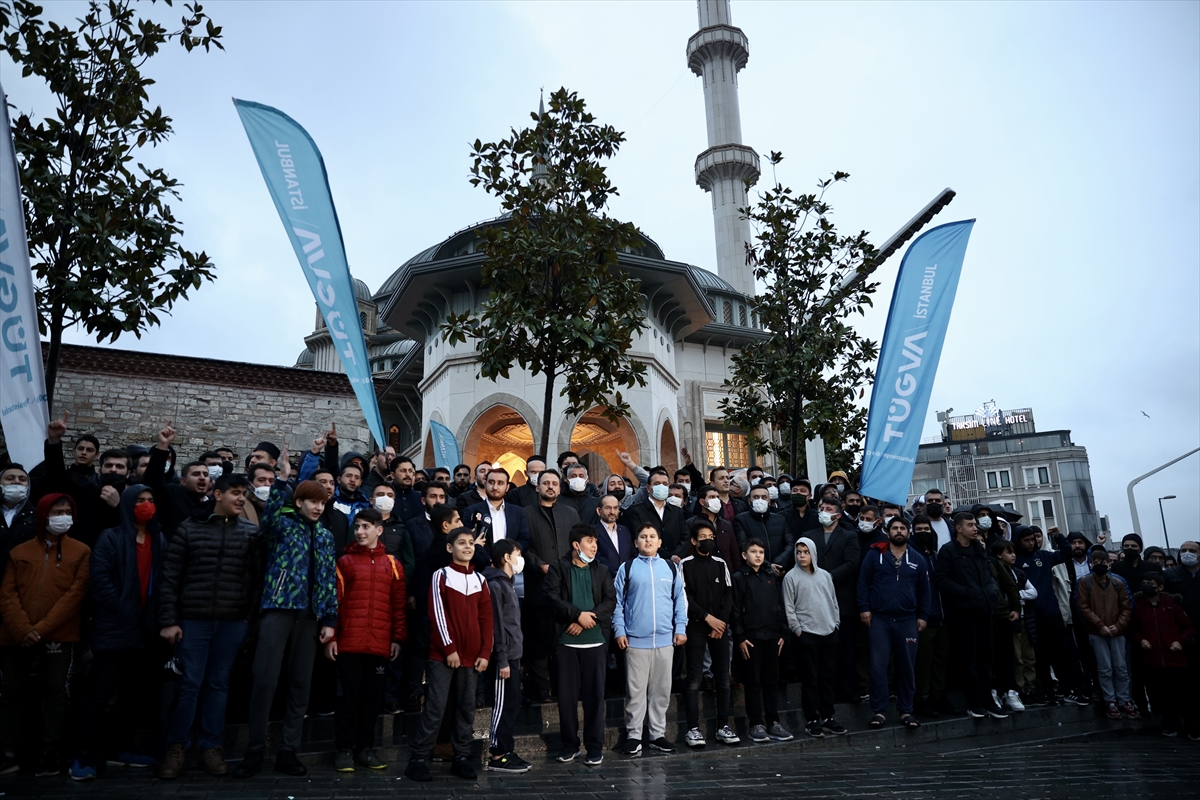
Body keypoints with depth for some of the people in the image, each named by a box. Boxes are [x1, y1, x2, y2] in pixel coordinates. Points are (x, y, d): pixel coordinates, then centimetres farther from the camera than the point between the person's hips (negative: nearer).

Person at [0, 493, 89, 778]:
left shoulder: (81, 552, 2)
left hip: (58, 637, -3)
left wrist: (42, 628, -12)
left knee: (54, 693, 0)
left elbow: (76, 594, -5)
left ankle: (50, 754, 7)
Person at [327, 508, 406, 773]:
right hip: (349, 643, -2)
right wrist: (330, 637, -5)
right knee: (348, 695, 3)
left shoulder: (392, 564, 9)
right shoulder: (345, 562, 4)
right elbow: (333, 600, 0)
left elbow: (399, 604, 9)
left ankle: (366, 747, 21)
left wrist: (398, 638, 4)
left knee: (373, 697, 9)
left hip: (380, 644, 2)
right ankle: (344, 749, 14)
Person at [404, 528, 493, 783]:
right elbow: (437, 615, -8)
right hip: (443, 655, -4)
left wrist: (485, 653, 0)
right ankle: (418, 759, 3)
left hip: (470, 656, 4)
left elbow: (486, 620, 8)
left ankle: (461, 757, 17)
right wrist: (449, 648, -12)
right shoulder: (441, 576, -3)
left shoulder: (480, 580, 9)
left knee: (466, 708, 8)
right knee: (435, 707, -5)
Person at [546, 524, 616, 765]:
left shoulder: (601, 571, 11)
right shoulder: (558, 569, 4)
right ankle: (569, 744, 18)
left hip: (595, 641, 1)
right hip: (566, 641, -1)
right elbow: (553, 597, -9)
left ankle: (595, 746, 11)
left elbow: (610, 601, 0)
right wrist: (578, 615, -15)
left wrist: (586, 621, -11)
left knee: (594, 693, 2)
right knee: (567, 694, 4)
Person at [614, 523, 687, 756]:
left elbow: (680, 599, 9)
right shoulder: (627, 568, 2)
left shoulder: (671, 567, 7)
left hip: (665, 639, 2)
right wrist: (619, 631, -4)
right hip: (635, 640, -2)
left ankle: (657, 734, 20)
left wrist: (681, 628, 2)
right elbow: (617, 601, 2)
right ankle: (633, 735, 12)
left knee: (661, 690, 9)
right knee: (636, 690, 2)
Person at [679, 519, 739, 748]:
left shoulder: (721, 563, 11)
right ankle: (693, 728, 1)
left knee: (723, 677, 4)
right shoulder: (685, 565, 0)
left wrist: (721, 622, -4)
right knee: (695, 679, -3)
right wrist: (707, 617, -11)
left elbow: (728, 596, 7)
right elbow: (685, 596, -7)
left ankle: (723, 726, 12)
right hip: (695, 626, -4)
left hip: (720, 626, 4)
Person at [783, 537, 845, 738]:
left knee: (828, 678, 10)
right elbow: (789, 608, -5)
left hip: (829, 633, 4)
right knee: (810, 678, 1)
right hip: (807, 635, -4)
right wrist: (798, 630, -8)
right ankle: (812, 720, 9)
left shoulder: (825, 575, 10)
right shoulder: (791, 577, -3)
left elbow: (834, 602, 15)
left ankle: (827, 717, 21)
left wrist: (836, 623, 8)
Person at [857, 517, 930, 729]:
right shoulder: (875, 555, 0)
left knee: (907, 667, 8)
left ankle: (906, 711, 19)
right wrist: (864, 608, -7)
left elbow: (924, 590, 10)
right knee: (878, 666, -1)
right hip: (879, 619, -2)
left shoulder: (918, 559, 7)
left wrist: (923, 616, 4)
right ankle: (879, 711, 8)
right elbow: (863, 582, 0)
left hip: (908, 620, 2)